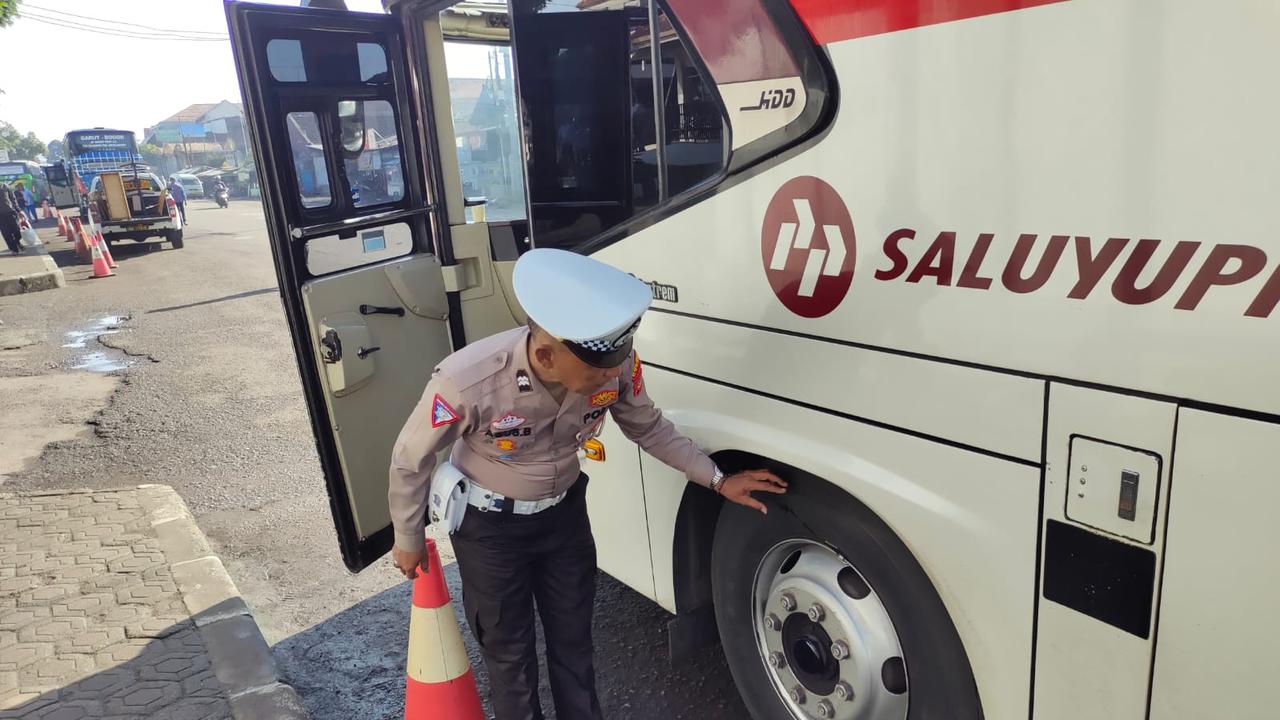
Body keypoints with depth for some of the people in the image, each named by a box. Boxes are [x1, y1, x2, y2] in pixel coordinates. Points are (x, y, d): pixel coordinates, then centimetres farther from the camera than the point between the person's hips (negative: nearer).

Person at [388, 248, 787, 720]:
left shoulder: (617, 366, -26)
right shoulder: (466, 381, -36)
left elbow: (649, 428, -3)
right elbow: (410, 460, -16)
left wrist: (718, 480, -4)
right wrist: (408, 540, -3)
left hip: (564, 511, 3)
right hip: (489, 525, -3)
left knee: (573, 637, 19)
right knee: (509, 650, 14)